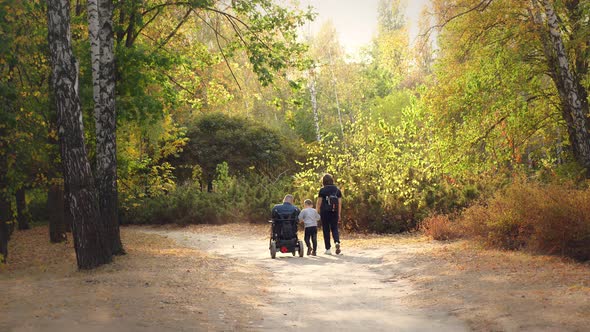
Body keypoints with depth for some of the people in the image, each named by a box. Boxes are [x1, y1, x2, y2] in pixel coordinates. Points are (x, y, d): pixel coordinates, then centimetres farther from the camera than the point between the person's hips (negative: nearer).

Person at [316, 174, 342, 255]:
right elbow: (340, 203, 6)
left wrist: (317, 213, 5)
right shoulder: (337, 190, 6)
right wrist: (339, 214, 11)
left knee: (326, 230, 6)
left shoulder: (322, 190, -4)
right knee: (334, 228, 11)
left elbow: (319, 203, -4)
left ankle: (328, 249, 6)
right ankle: (337, 242, -17)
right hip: (334, 212, 3)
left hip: (325, 212, -2)